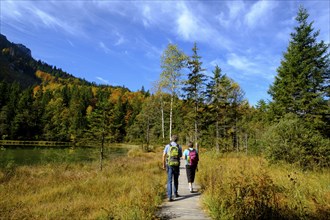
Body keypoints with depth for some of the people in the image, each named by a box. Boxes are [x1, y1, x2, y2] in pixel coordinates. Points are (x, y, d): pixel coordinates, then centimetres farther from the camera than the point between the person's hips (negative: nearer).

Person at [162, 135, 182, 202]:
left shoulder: (167, 146, -1)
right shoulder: (179, 147, 0)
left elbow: (164, 156, -1)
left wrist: (163, 164, 10)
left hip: (169, 165, -1)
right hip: (176, 165, 1)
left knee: (169, 181, -1)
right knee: (176, 180, 20)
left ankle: (169, 196, -9)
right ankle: (175, 194, 32)